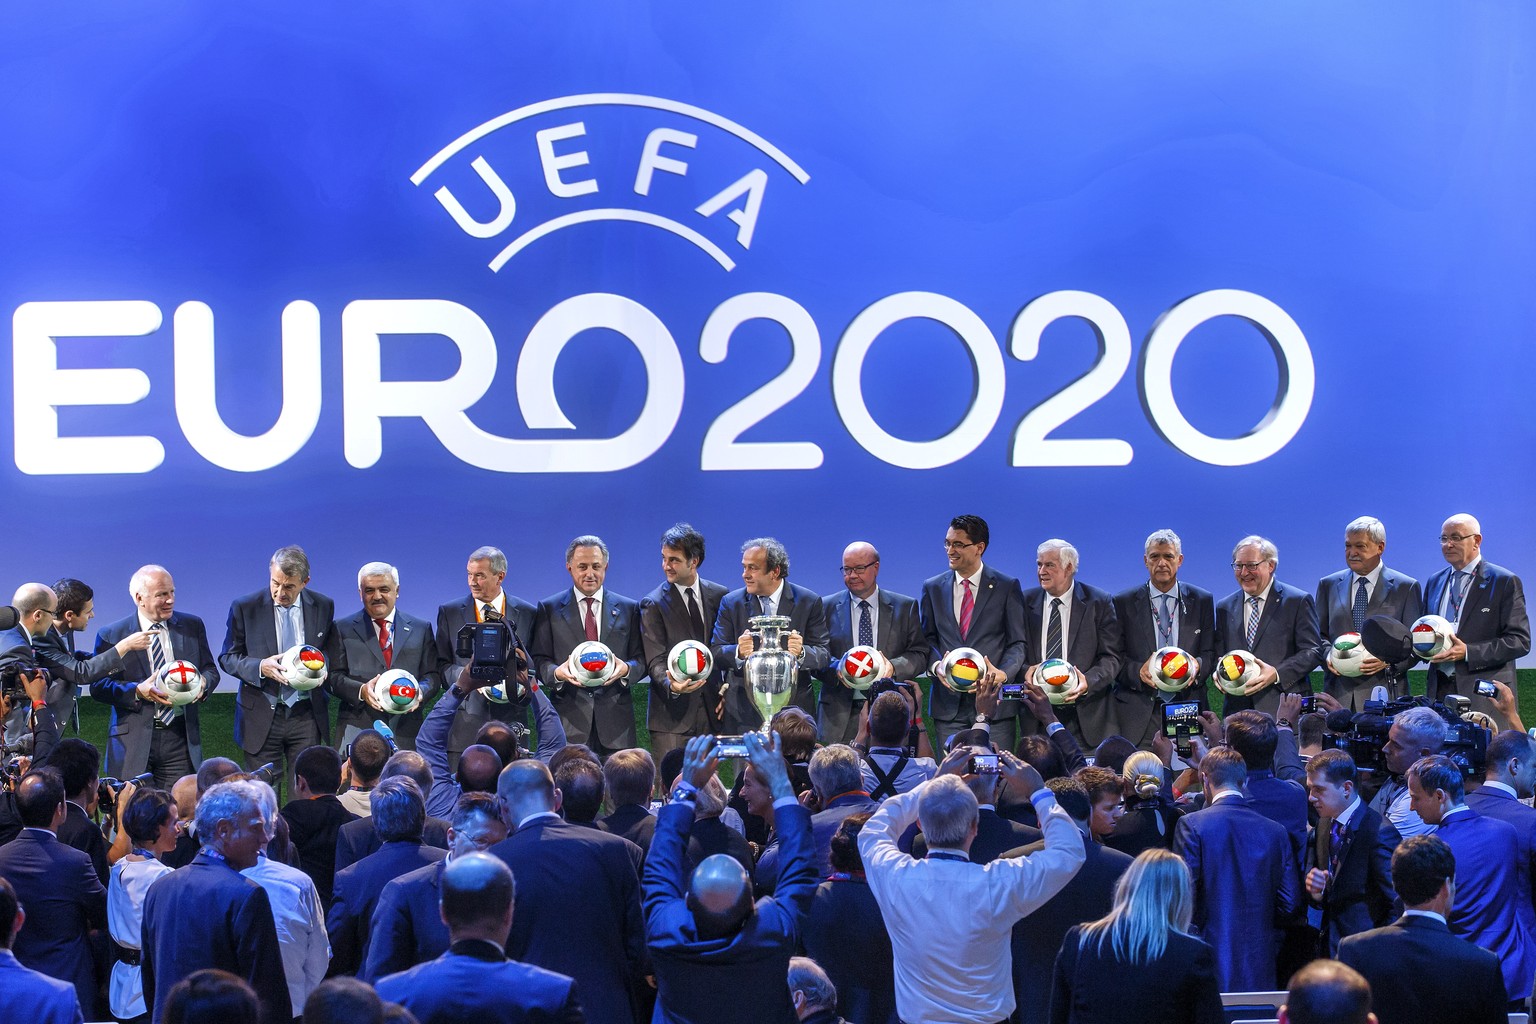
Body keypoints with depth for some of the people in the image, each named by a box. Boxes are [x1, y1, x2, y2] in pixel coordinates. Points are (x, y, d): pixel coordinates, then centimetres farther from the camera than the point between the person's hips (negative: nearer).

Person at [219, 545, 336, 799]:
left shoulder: (323, 606, 3)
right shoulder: (245, 607, -3)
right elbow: (228, 658, 3)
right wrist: (260, 667, -17)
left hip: (306, 717, 1)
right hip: (261, 718, -1)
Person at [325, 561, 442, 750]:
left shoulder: (421, 629, 16)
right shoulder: (343, 629, 12)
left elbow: (433, 676, 12)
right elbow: (333, 677, 5)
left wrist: (420, 692, -10)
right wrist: (361, 690, -14)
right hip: (357, 729, -1)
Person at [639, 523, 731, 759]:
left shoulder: (719, 596, 9)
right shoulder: (653, 604, -2)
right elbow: (655, 661, -8)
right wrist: (670, 685, -28)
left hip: (712, 711, 3)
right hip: (672, 715, -3)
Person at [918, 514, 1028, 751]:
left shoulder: (1007, 587, 3)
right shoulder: (932, 588, 12)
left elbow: (1018, 642, 1)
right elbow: (927, 639, 13)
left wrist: (1003, 673, -18)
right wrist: (937, 665, -9)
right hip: (949, 704, 2)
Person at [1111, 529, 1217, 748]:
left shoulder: (1202, 601, 12)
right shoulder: (1124, 603, 8)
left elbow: (1211, 653, 11)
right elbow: (1115, 656, 4)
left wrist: (1197, 665, -12)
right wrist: (1138, 671, -16)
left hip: (1187, 706, 1)